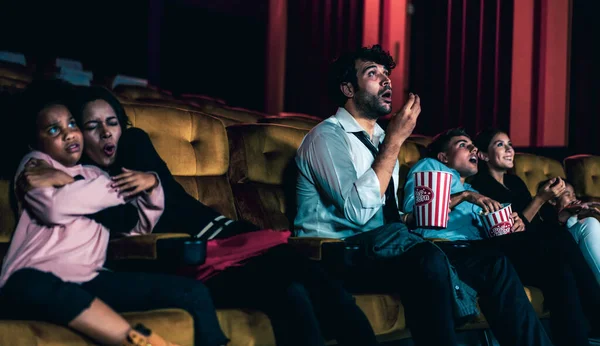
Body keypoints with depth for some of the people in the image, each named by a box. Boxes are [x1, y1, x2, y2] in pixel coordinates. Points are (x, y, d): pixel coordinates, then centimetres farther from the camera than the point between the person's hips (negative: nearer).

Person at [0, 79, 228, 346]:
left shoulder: (93, 175, 25)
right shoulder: (35, 165, 9)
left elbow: (139, 226, 22)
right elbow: (55, 207, -13)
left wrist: (152, 185, 2)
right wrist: (115, 187, -1)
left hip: (90, 282, 6)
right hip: (39, 281, -6)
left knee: (193, 292, -8)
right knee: (28, 283, -43)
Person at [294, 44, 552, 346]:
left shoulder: (378, 139, 20)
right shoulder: (327, 136, -5)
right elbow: (359, 210, -20)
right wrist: (395, 139, -15)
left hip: (383, 248, 8)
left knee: (491, 263, -10)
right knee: (430, 261, -37)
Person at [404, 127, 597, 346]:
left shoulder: (474, 192, 40)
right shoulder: (430, 167, 21)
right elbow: (412, 207, -1)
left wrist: (513, 226, 4)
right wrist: (463, 195, -7)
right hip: (445, 249, -7)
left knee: (553, 256, -19)